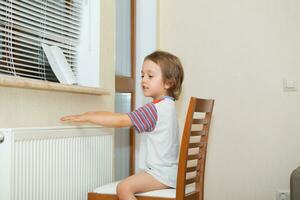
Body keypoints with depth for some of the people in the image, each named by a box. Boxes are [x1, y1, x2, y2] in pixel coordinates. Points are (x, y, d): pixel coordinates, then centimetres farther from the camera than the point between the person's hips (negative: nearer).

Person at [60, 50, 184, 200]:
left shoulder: (155, 109, -19)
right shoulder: (167, 105, 13)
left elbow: (120, 121, -22)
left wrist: (87, 116, -18)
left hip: (162, 173, -11)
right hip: (168, 171, 11)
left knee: (124, 187, -21)